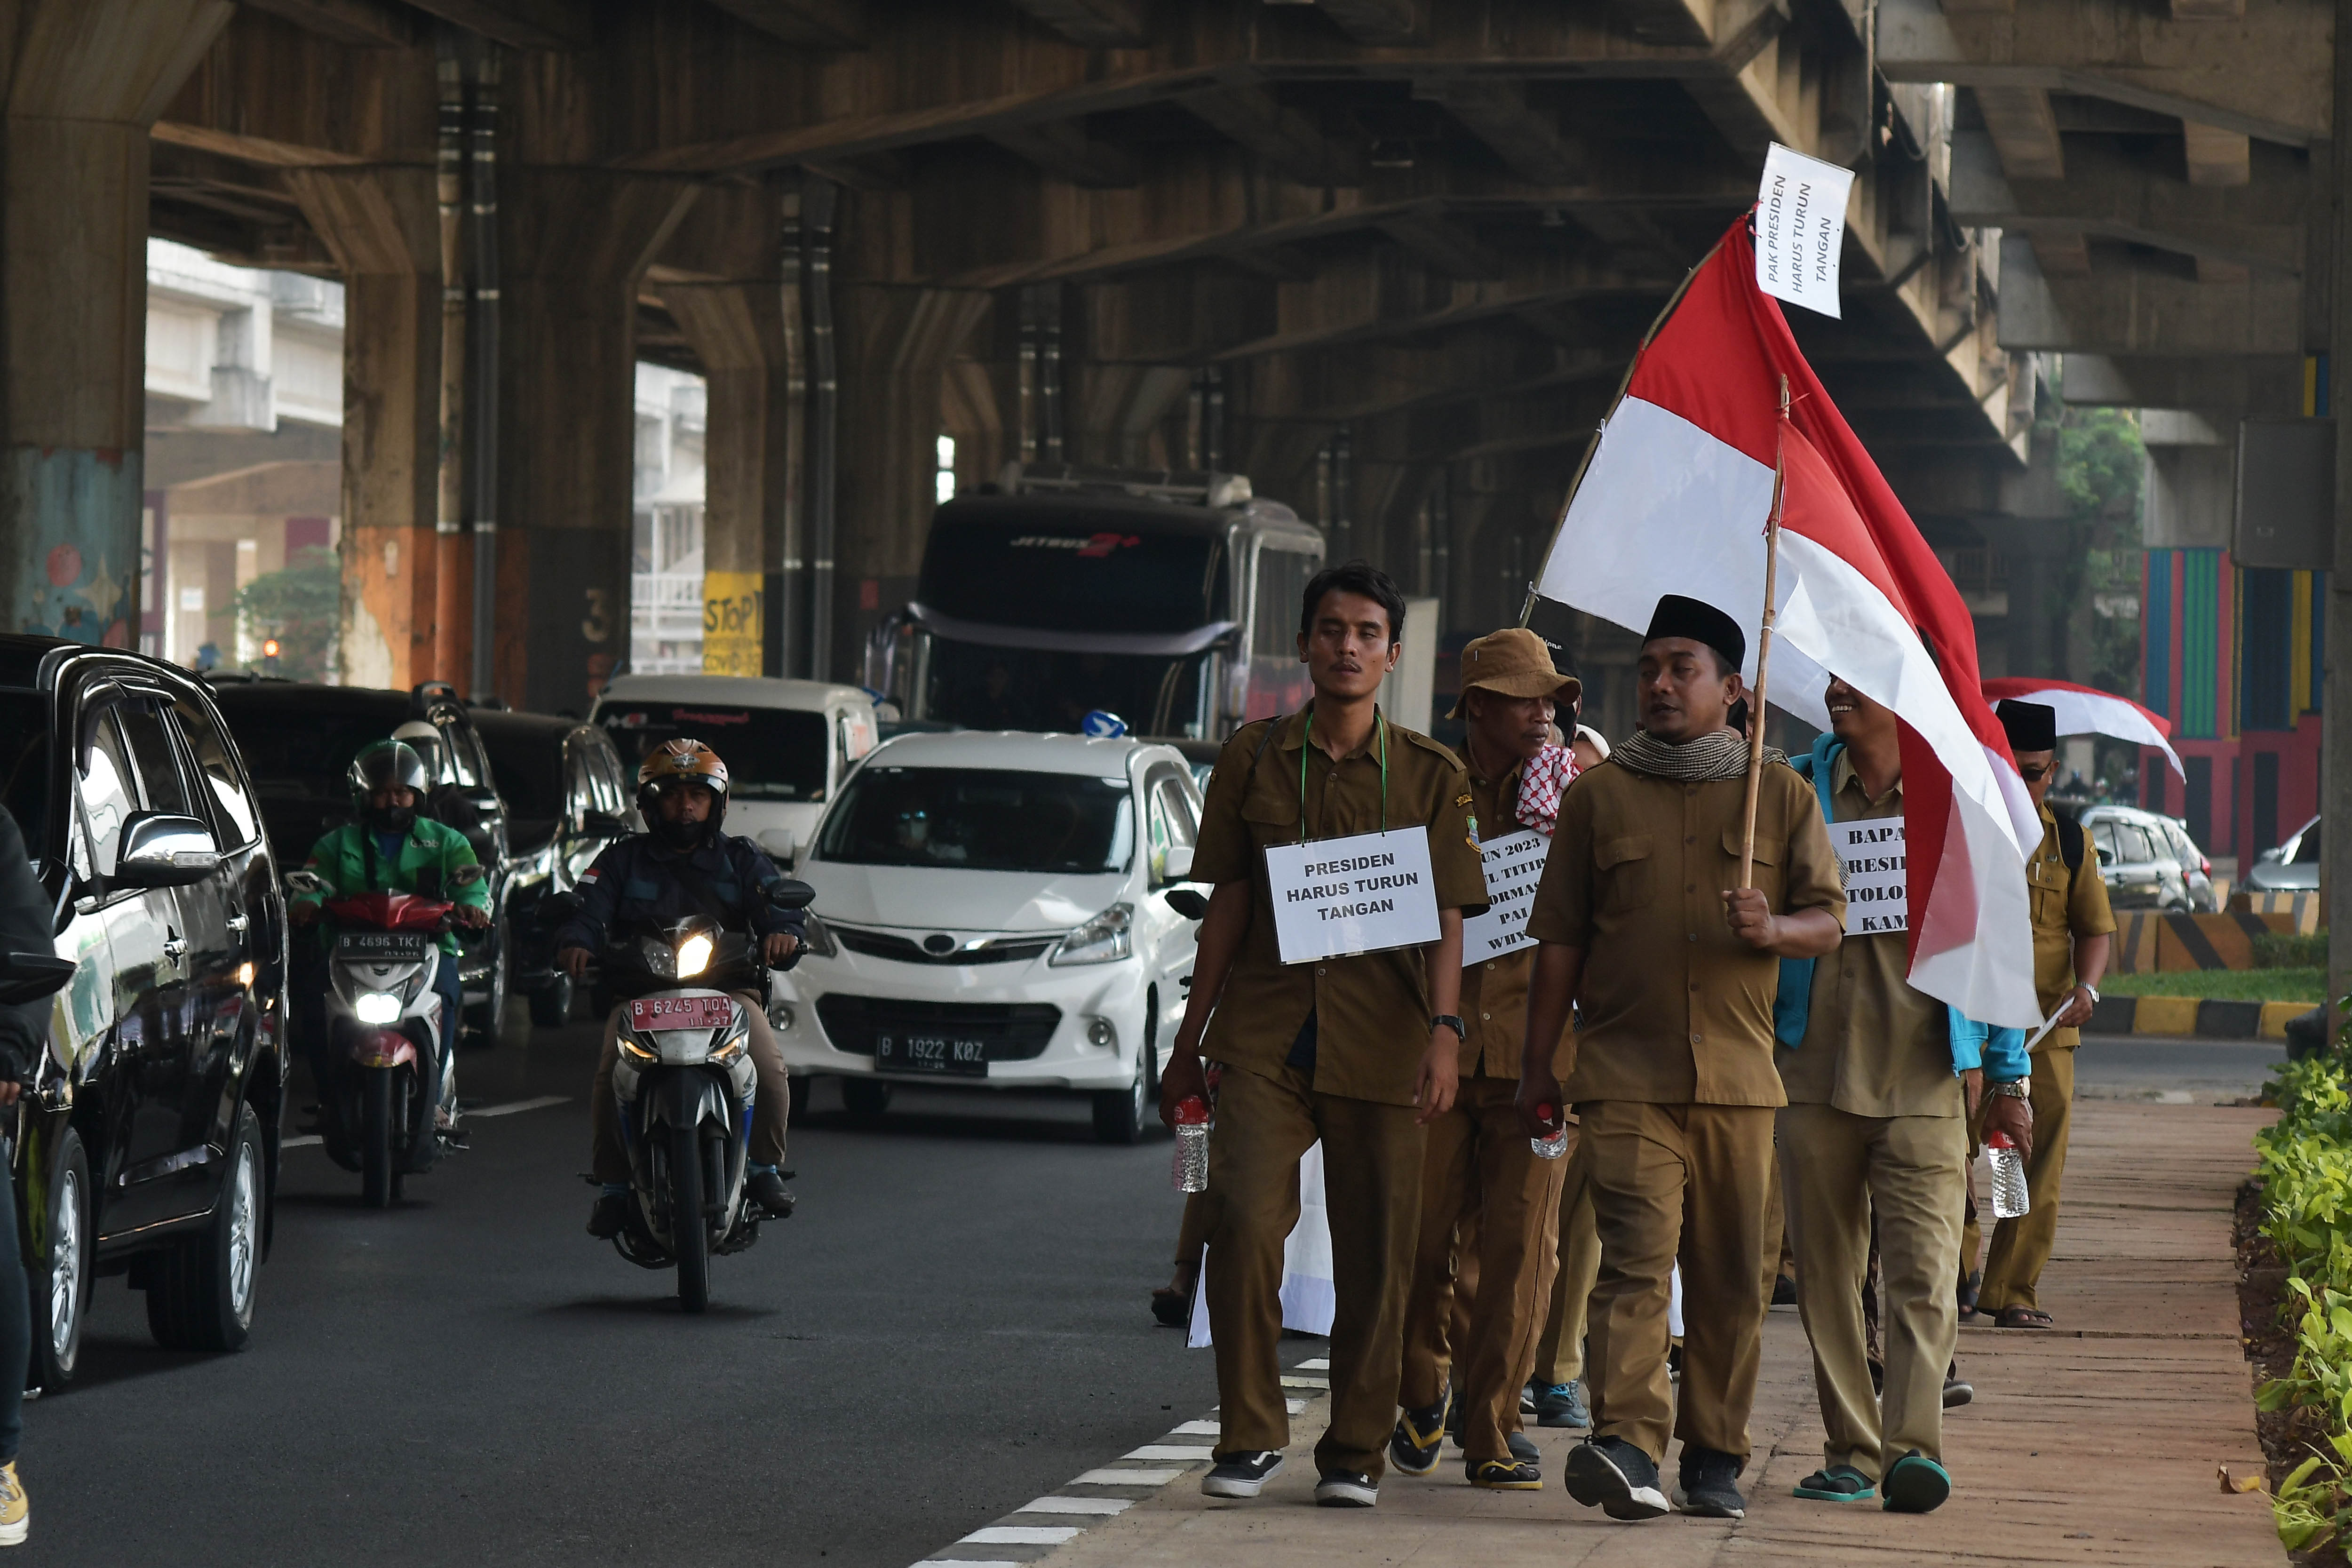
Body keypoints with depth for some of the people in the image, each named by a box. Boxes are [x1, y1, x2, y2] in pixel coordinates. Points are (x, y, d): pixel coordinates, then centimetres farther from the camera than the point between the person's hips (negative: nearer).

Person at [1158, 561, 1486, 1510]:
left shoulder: (1431, 777, 6)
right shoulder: (1254, 758, 9)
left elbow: (1445, 917, 3)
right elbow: (1228, 905, 12)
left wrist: (1444, 1030, -12)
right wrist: (1188, 1043, 11)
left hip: (1379, 1039, 0)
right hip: (1265, 1035, 0)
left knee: (1375, 1255, 1)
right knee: (1244, 1221, -14)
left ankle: (1356, 1450, 13)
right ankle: (1251, 1438, -3)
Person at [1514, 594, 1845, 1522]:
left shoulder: (1780, 793, 10)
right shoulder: (1599, 794, 9)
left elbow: (1828, 921, 9)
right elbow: (1560, 939, 11)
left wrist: (1773, 929, -14)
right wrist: (1538, 1063, 7)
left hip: (1738, 1073, 2)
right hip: (1625, 1071, -2)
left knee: (1730, 1278, 5)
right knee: (1637, 1253, -16)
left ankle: (1714, 1456, 15)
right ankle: (1626, 1445, -27)